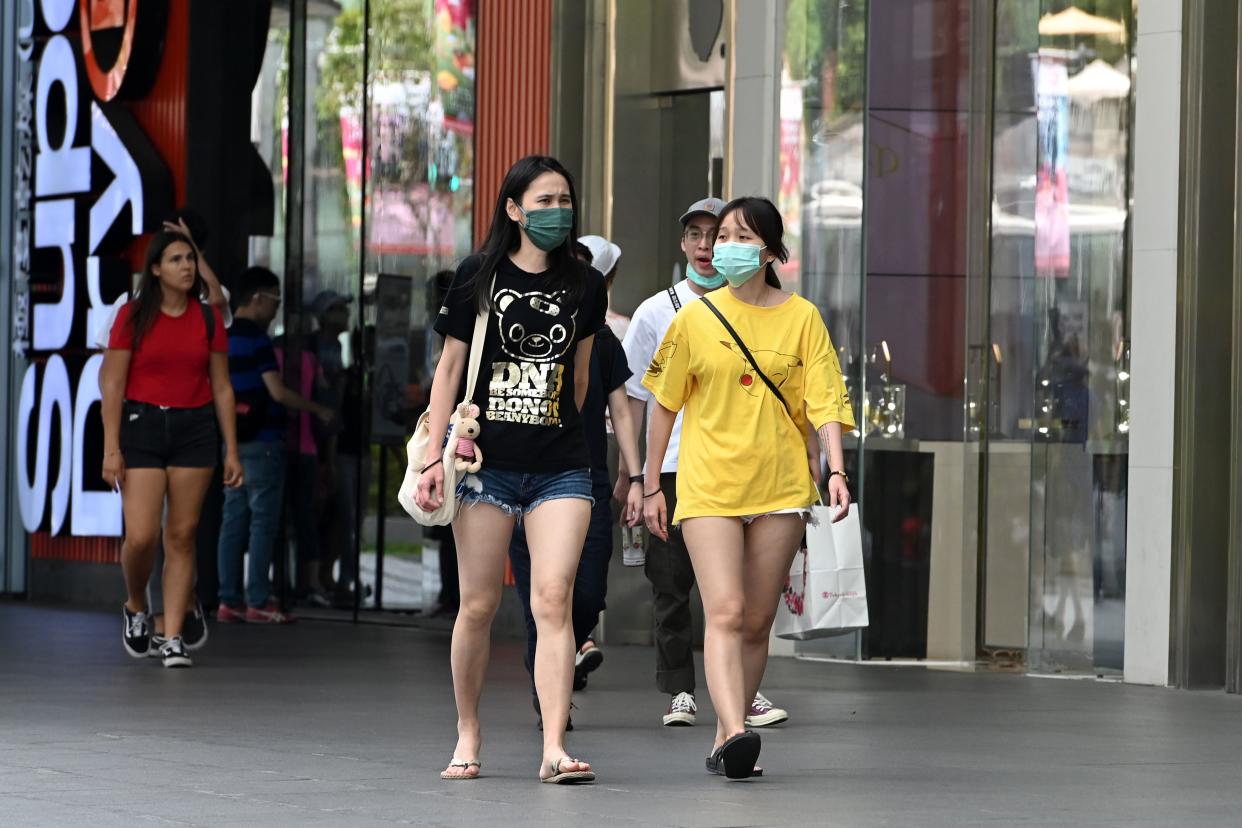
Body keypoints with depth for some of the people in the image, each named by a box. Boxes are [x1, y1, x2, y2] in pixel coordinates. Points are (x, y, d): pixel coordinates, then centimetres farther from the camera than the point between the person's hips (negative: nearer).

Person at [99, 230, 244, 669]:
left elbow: (222, 388, 10)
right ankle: (136, 608, 18)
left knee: (182, 536, 0)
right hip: (141, 424, -2)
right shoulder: (133, 317, -1)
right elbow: (112, 384, -3)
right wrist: (111, 448, -9)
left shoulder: (208, 319, 7)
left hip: (194, 430, 2)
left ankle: (173, 638, 5)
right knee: (141, 536, -11)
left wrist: (231, 450, 6)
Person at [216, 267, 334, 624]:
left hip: (233, 441, 8)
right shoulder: (256, 339, -13)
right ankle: (258, 601, -6)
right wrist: (319, 411, -6)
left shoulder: (225, 338, 12)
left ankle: (229, 600, 7)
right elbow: (278, 391, -17)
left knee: (234, 520, 7)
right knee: (263, 521, -5)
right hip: (262, 440, -8)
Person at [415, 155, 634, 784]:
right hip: (487, 463, -1)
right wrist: (434, 458, -2)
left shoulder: (583, 286, 8)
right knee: (478, 606, 3)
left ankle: (553, 749, -16)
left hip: (559, 467, 1)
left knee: (553, 600, -11)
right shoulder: (479, 277, 1)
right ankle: (467, 735, 21)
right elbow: (449, 370, 3)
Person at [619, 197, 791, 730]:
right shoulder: (656, 312, 7)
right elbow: (633, 396, 9)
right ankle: (679, 691, 8)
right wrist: (625, 473, 4)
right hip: (671, 466, 0)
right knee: (672, 582, 1)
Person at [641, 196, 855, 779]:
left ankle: (724, 741, 14)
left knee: (757, 621, 4)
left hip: (780, 488, 1)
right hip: (709, 488, -1)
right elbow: (664, 403, 10)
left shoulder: (801, 317, 4)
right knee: (725, 612, -16)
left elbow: (823, 400, 1)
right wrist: (652, 485, 9)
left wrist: (836, 469, -13)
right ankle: (733, 732, -29)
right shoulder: (696, 318, 4)